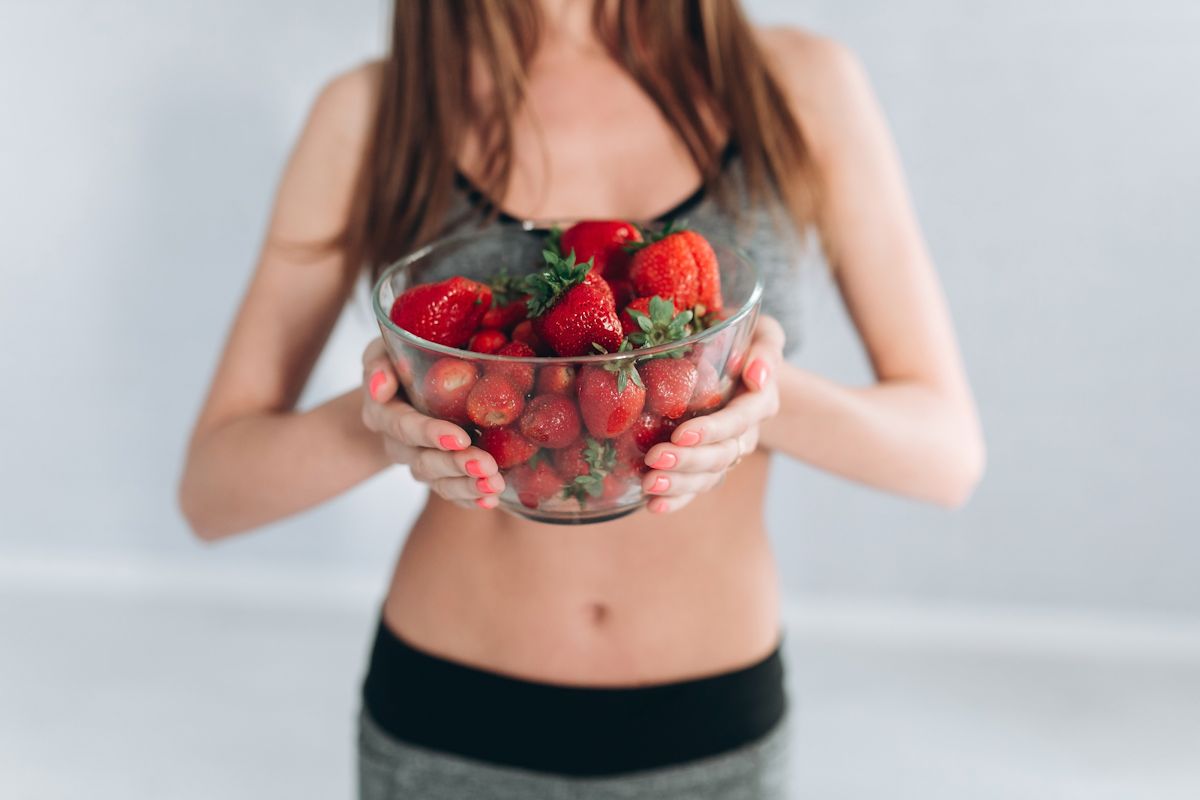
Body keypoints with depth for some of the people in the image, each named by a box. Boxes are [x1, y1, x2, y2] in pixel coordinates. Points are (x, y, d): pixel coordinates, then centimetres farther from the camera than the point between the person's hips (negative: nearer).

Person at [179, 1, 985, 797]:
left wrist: (775, 400, -27)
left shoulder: (805, 86, -8)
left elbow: (949, 452, -6)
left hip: (713, 728, 1)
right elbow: (210, 490, -8)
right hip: (444, 733, 0)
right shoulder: (371, 112, -9)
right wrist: (380, 423, -29)